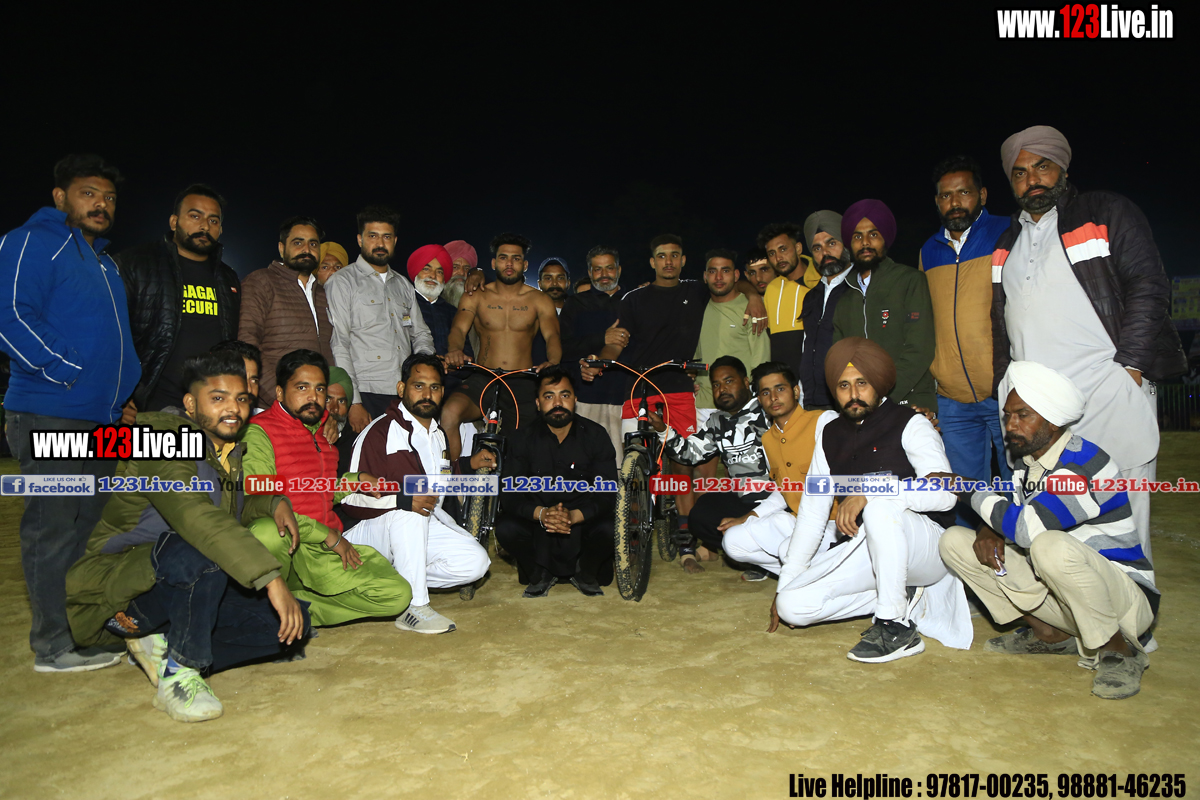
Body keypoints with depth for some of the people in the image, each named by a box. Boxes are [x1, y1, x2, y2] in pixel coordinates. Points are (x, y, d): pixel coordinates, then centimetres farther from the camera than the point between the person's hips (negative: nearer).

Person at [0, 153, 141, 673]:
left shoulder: (106, 262, 22)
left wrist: (131, 392, 14)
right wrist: (70, 373, -18)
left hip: (103, 416, 8)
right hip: (51, 413, -8)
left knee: (87, 524, 15)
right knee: (53, 528, -3)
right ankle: (52, 647, 6)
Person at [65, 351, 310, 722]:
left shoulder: (230, 450, 9)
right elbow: (193, 514, -36)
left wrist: (275, 504, 6)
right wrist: (271, 578, -44)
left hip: (194, 589, 7)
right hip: (117, 589, -7)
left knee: (294, 625, -10)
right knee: (201, 553, -39)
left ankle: (162, 643, -2)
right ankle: (178, 674, -19)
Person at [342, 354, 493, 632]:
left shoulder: (438, 434, 14)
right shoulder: (379, 432, -13)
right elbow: (351, 498, -19)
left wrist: (468, 465, 17)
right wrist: (402, 499, -31)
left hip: (423, 528, 7)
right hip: (375, 530, -6)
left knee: (475, 562, -15)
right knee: (409, 511, -38)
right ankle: (413, 607, -31)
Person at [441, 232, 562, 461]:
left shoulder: (539, 301, 10)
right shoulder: (475, 298, 11)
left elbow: (552, 336, -4)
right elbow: (459, 328, -3)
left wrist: (552, 363, -27)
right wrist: (454, 350, -29)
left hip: (523, 383, 0)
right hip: (483, 378, 0)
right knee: (449, 413, -28)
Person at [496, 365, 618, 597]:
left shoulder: (595, 435, -6)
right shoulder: (523, 438, -5)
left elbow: (607, 494, -12)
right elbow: (510, 495, -11)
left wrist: (573, 516, -31)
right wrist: (541, 514, -31)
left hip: (582, 523, 0)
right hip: (538, 524, 1)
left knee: (611, 529, -30)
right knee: (506, 529, -28)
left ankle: (585, 574, 4)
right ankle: (539, 575, 4)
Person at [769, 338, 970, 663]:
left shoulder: (910, 425, -6)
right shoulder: (830, 436, 10)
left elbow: (944, 494, -21)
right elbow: (811, 513, 9)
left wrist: (870, 492, -31)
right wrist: (786, 583, 4)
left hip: (926, 546, -5)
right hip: (865, 549, 5)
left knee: (880, 506, -37)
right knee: (793, 605, -14)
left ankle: (897, 626, -23)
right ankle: (904, 597, -1)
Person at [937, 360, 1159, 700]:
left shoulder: (1086, 464, -23)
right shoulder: (1028, 462, 4)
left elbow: (1025, 525, -34)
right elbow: (1005, 508, 11)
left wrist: (969, 489, -19)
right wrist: (988, 530, -13)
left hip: (1124, 596, -8)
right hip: (1056, 593, 8)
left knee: (1052, 546, -40)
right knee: (954, 541, -1)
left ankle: (1120, 651, -13)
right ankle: (1051, 634, 4)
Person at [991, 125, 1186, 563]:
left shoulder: (1108, 213, 8)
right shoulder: (1007, 240, 21)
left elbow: (1149, 291, -1)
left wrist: (1129, 367, -11)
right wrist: (1006, 384, 11)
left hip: (1108, 392, -4)